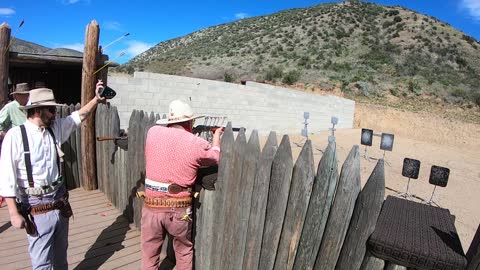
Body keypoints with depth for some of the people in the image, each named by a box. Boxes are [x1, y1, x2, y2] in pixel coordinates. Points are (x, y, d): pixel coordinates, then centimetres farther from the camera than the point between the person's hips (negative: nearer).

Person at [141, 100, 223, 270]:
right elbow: (216, 157, 11)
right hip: (179, 209, -2)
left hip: (152, 206, 2)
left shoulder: (153, 132, -2)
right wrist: (216, 136, 28)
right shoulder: (197, 143, -9)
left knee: (149, 256, 20)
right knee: (184, 252, 22)